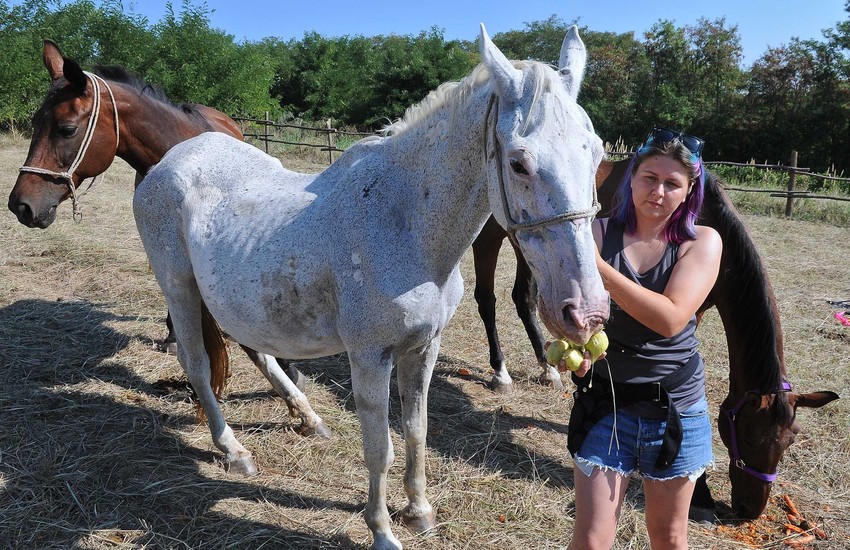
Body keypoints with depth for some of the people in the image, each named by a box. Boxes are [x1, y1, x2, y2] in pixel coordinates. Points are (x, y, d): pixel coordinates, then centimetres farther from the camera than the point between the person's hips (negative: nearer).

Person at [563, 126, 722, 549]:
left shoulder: (703, 242, -7)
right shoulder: (598, 232, -7)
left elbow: (670, 318, -22)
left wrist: (599, 266, -30)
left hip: (675, 406, 1)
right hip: (606, 402, 0)